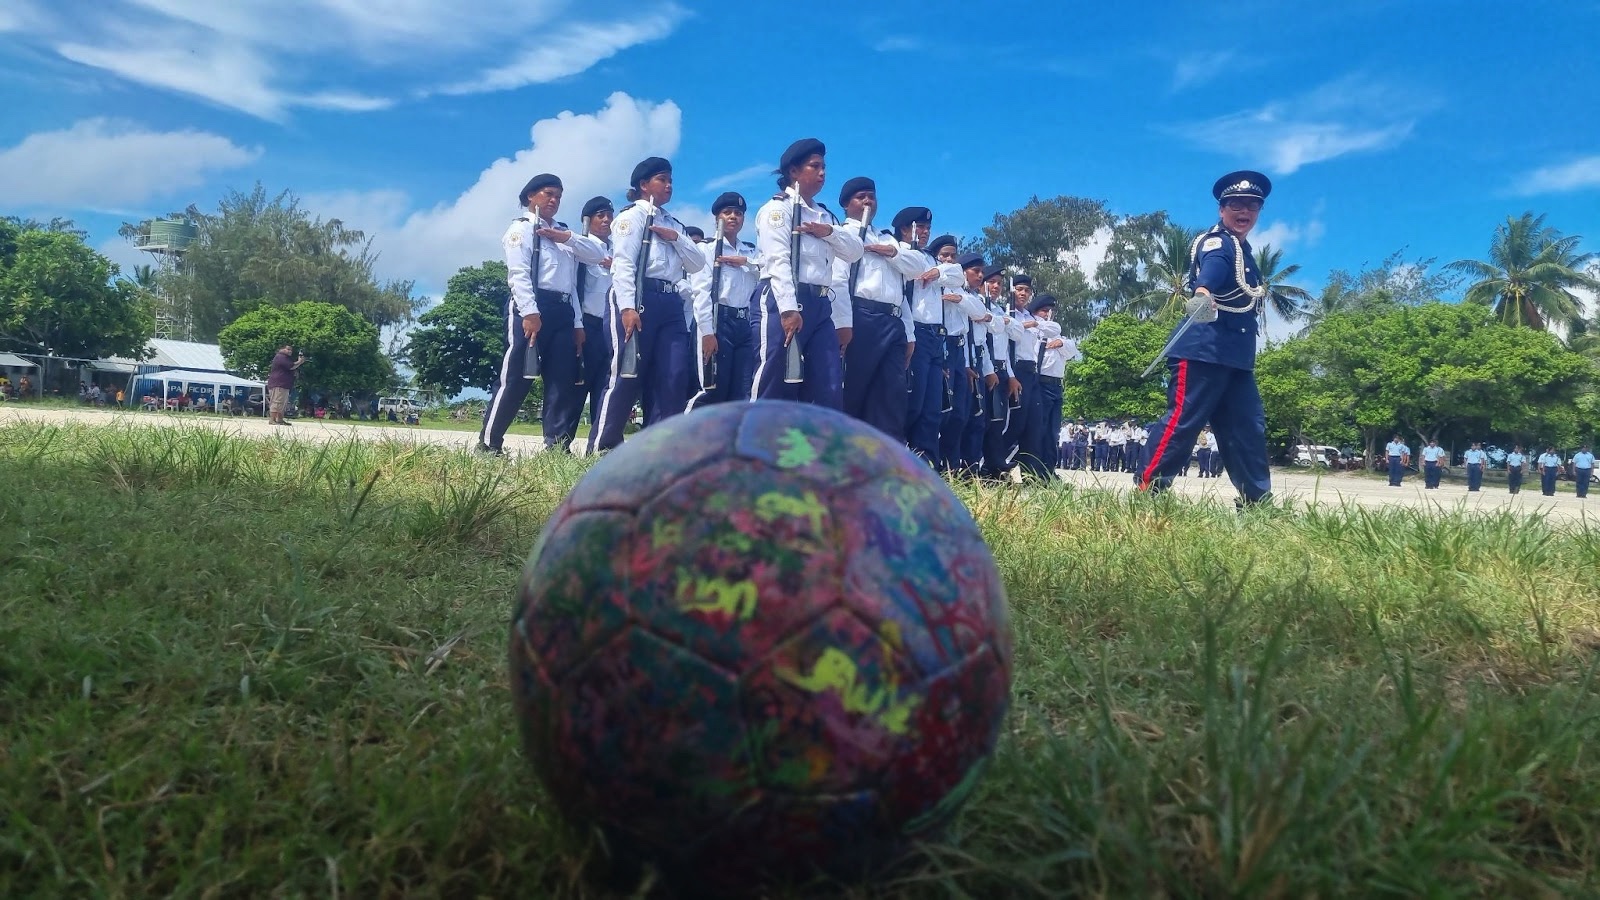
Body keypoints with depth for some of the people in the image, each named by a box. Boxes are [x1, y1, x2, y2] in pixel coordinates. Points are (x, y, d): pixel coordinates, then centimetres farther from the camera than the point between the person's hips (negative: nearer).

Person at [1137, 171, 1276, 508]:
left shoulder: (1243, 250, 22)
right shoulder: (1216, 243, -8)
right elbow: (1212, 268, -33)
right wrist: (1202, 294, -51)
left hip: (1236, 356, 10)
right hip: (1203, 350, -10)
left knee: (1248, 425, 9)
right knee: (1183, 419, -12)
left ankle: (1256, 498, 14)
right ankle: (1146, 488, -9)